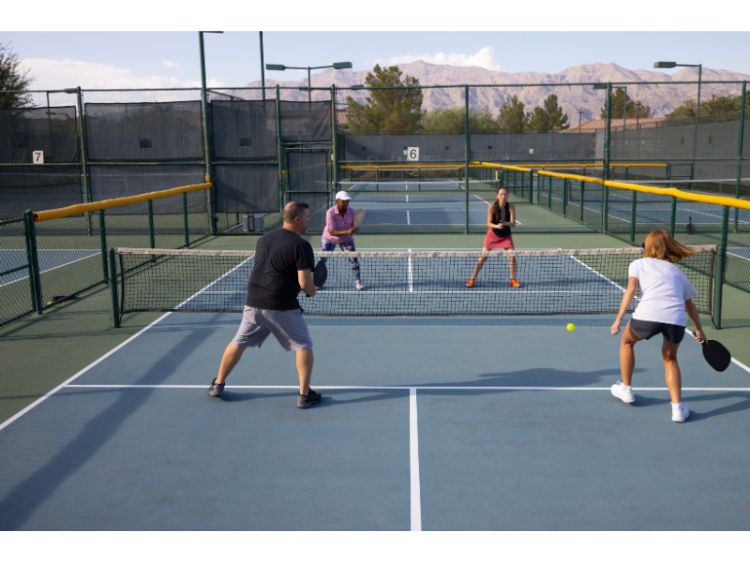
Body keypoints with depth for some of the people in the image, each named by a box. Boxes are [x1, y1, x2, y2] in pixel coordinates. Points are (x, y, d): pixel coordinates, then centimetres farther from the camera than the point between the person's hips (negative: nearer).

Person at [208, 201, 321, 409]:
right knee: (304, 346, 9)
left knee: (238, 343, 20)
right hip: (282, 307, -6)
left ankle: (218, 384, 29)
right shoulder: (301, 245, -11)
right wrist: (312, 291, 6)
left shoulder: (264, 238, 10)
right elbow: (305, 283, -17)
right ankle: (304, 395, 8)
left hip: (254, 302, 6)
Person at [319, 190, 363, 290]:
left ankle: (358, 282, 7)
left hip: (346, 239, 2)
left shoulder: (351, 211, -20)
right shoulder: (330, 212, -30)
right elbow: (331, 232, -36)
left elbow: (353, 227, -8)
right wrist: (347, 232, -48)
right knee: (322, 260, 3)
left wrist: (353, 230, -33)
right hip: (330, 238, -2)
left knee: (353, 258, -9)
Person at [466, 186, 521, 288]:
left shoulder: (511, 207, -17)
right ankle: (472, 279, 7)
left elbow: (513, 223, -20)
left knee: (512, 256, -9)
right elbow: (489, 223, -17)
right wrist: (497, 226, -37)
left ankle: (513, 279, 10)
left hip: (506, 235, 1)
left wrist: (505, 224, -41)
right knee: (483, 256, -4)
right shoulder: (492, 207, -20)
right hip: (492, 234, -1)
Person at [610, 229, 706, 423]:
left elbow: (631, 289, 3)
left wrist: (618, 319, -1)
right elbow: (690, 305, 36)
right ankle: (677, 407, 15)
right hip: (677, 319, 3)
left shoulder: (638, 264, 22)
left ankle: (625, 389, 38)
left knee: (627, 340, 29)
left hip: (648, 313, -3)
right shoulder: (676, 271, 30)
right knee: (670, 358, 28)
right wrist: (699, 331, 49)